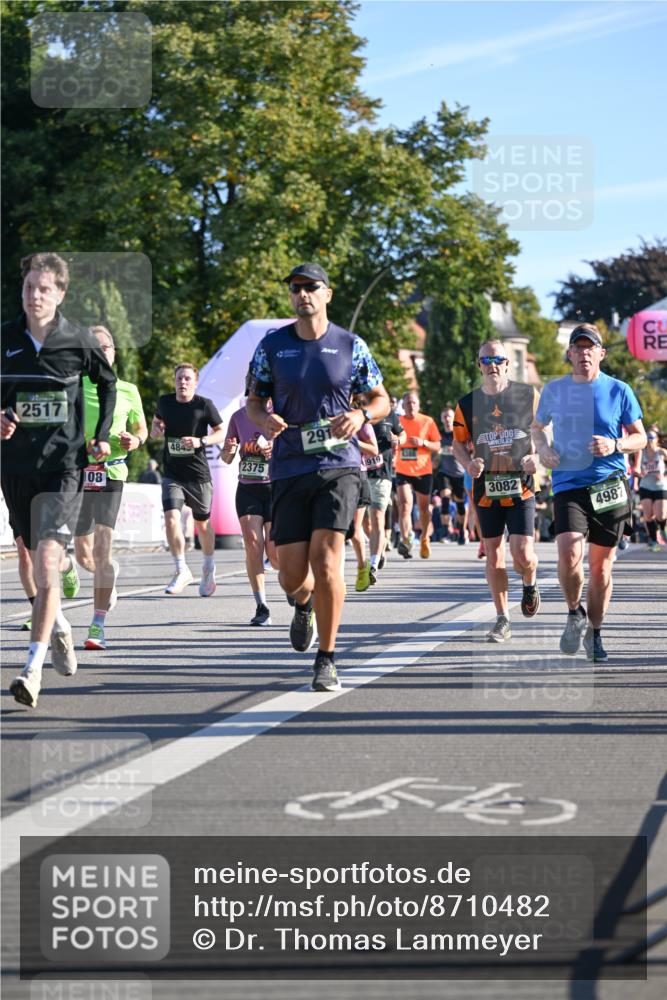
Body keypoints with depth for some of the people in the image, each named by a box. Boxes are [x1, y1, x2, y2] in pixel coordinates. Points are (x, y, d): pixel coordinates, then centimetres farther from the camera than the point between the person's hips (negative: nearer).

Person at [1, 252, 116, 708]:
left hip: (63, 466, -3)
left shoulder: (79, 341, -3)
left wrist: (102, 436, 8)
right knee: (38, 558, 18)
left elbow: (108, 383, 15)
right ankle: (60, 627, 46)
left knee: (47, 560, -17)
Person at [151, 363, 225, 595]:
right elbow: (157, 419, 22)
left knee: (203, 523, 13)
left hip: (198, 474, -2)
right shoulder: (165, 402, 2)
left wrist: (200, 441, -18)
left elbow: (221, 432, -1)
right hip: (172, 475, 2)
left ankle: (209, 566, 38)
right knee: (171, 518, -18)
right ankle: (182, 571, -5)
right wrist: (155, 429, -1)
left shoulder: (204, 405, -7)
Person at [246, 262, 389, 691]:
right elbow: (255, 400, 15)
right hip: (288, 469, 2)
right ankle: (304, 606, 40)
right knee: (292, 574, 1)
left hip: (339, 466, -2)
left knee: (325, 561, -16)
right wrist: (264, 419, -9)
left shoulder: (350, 346, 3)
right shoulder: (272, 345, 7)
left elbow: (381, 399, 11)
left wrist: (361, 415, -11)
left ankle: (327, 661, -3)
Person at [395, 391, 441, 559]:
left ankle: (425, 540, 30)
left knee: (424, 507, 11)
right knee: (405, 505, -18)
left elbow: (437, 446, 2)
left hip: (423, 471, 0)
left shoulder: (428, 422, 1)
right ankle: (405, 540, -24)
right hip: (403, 471, 0)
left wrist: (423, 442, -15)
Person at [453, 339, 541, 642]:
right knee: (493, 552, 4)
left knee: (522, 553, -11)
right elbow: (459, 443, 12)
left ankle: (530, 583, 26)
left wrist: (537, 458, -10)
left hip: (521, 485, -2)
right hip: (486, 486, 2)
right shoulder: (467, 403, 4)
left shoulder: (529, 395, 0)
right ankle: (502, 620, 14)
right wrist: (468, 463, -9)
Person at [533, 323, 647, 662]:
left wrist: (615, 446, -14)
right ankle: (575, 614, 6)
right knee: (569, 554, -21)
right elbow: (538, 426, 22)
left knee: (601, 563, 6)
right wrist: (542, 448, 0)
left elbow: (640, 438, 7)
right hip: (568, 484, 0)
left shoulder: (619, 391, 1)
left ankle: (594, 634, 22)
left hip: (610, 486, 0)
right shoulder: (554, 390, 5)